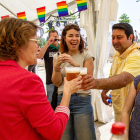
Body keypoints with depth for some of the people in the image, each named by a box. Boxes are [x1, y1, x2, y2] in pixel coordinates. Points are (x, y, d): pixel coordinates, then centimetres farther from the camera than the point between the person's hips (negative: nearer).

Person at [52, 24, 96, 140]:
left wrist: (75, 64, -21)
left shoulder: (86, 55, -2)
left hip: (82, 101, -2)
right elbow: (57, 83, 0)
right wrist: (57, 66, -16)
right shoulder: (58, 57, 5)